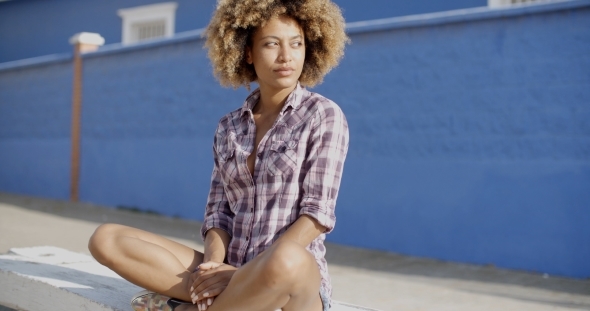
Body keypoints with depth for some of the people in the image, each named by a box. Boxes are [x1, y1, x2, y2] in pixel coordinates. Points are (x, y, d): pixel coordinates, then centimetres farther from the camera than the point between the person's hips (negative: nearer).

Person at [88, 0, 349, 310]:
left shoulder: (324, 115, -2)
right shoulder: (228, 128, 12)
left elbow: (317, 213, -10)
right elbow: (218, 212, 8)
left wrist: (249, 272, -18)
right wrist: (213, 266, -14)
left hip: (298, 279, -4)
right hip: (232, 273, 4)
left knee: (286, 262, -42)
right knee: (106, 239, -10)